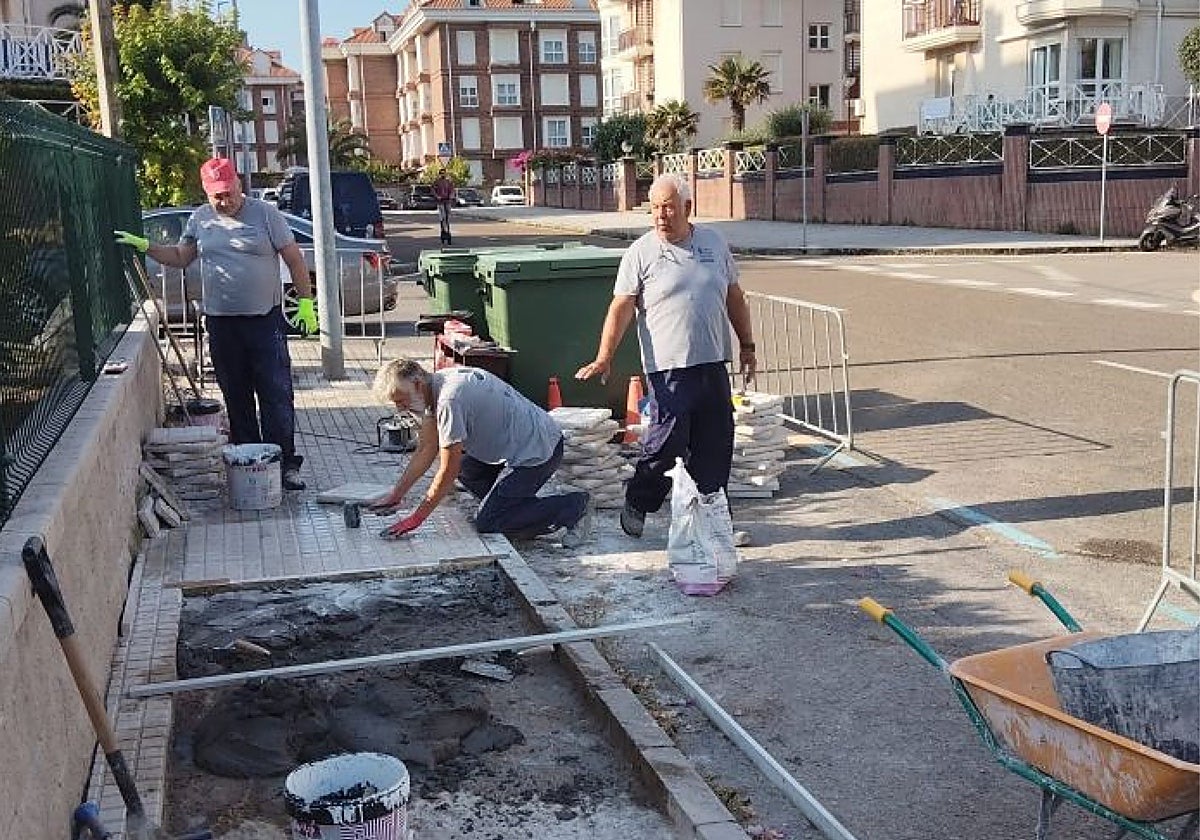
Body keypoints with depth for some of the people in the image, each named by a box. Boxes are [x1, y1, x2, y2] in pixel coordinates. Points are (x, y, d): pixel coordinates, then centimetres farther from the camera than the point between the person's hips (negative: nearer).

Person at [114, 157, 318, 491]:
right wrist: (145, 246, 5)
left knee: (277, 394, -5)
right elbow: (180, 257, 18)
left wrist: (305, 302, -5)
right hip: (221, 323, 4)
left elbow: (294, 259, -1)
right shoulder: (200, 218, 10)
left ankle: (286, 463, -1)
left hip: (265, 320, -4)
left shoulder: (265, 213, -2)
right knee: (236, 398, 8)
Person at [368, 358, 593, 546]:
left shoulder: (450, 399, -24)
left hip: (536, 452, -10)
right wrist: (395, 496, 12)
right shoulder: (434, 389, 5)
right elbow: (425, 452, 12)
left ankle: (573, 508, -2)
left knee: (487, 524, -7)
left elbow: (448, 473, -20)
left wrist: (415, 519, -13)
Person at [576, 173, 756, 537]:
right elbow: (621, 308, -8)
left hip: (714, 363, 5)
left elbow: (735, 298, 18)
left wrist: (747, 347, 17)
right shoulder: (640, 253, -3)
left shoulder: (715, 243, 10)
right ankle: (636, 505, 14)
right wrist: (604, 357, -18)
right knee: (666, 441, -6)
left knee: (716, 443, 9)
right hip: (669, 367, -5)